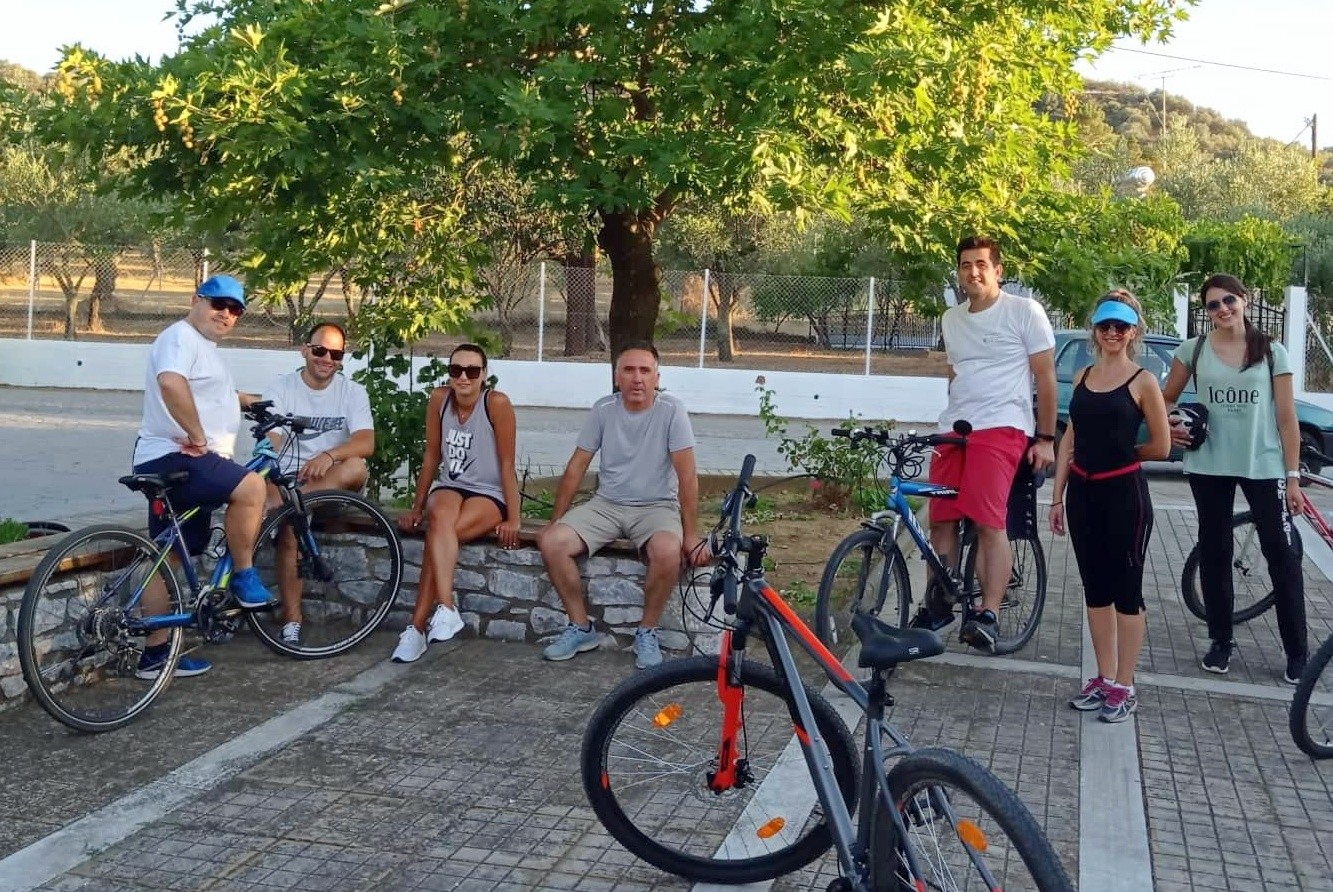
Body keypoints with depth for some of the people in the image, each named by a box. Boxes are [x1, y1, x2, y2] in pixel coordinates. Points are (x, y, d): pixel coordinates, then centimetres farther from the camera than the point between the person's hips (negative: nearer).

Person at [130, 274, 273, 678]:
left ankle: (154, 653, 18)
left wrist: (250, 400, 43)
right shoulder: (182, 337, -11)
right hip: (173, 456, -11)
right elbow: (171, 382, -33)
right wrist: (198, 436, -27)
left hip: (180, 463, 11)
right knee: (250, 486, -25)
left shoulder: (204, 345, 23)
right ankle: (243, 577, -9)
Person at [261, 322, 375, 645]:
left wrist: (329, 455, -34)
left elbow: (365, 443, -13)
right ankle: (292, 621, -24)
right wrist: (274, 490, -31)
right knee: (290, 528, -30)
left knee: (356, 467, -32)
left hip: (334, 484, 1)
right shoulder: (280, 389, 0)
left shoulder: (353, 392, 2)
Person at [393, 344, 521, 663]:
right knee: (440, 519, -33)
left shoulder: (497, 403, -14)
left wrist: (513, 519, -14)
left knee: (439, 534, -31)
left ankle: (418, 627, -26)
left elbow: (507, 464, -13)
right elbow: (432, 456, 7)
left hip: (489, 494, -3)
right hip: (450, 487, 3)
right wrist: (417, 507, 8)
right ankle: (445, 608, -40)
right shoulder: (439, 399, -1)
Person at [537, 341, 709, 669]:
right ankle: (581, 628, -1)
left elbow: (687, 475, -13)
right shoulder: (603, 409, -2)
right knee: (551, 542, -20)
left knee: (668, 552, -36)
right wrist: (554, 520, 3)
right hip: (606, 504, 3)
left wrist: (690, 535, -17)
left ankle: (647, 632, -9)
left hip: (656, 506, -3)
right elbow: (576, 467, 4)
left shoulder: (671, 411, -11)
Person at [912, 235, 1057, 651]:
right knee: (941, 520, 6)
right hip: (954, 429, 6)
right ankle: (938, 604, 20)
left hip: (1000, 429, -6)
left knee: (990, 522, -17)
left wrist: (1046, 438, -5)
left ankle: (988, 615, -15)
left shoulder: (1024, 311, 0)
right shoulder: (951, 319, 17)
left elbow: (1045, 376, -1)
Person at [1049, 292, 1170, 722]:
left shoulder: (1142, 381, -6)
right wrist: (1057, 497, 7)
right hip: (1082, 492, 5)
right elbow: (1070, 440, 10)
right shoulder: (1082, 377, 10)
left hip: (1124, 493, -5)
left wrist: (1119, 452, 9)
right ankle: (1104, 678, 22)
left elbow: (1161, 447, -3)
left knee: (1126, 589, 2)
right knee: (1095, 588, 12)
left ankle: (1124, 686, 11)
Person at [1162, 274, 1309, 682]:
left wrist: (1293, 477, -4)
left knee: (1283, 555, -2)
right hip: (1209, 466, 2)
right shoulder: (1194, 350, 2)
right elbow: (1165, 400, 13)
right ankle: (1221, 640, 23)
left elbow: (1287, 418, 0)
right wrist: (1169, 428, -9)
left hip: (1264, 466, -1)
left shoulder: (1272, 352, 0)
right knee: (1214, 552, 10)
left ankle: (1297, 651, 7)